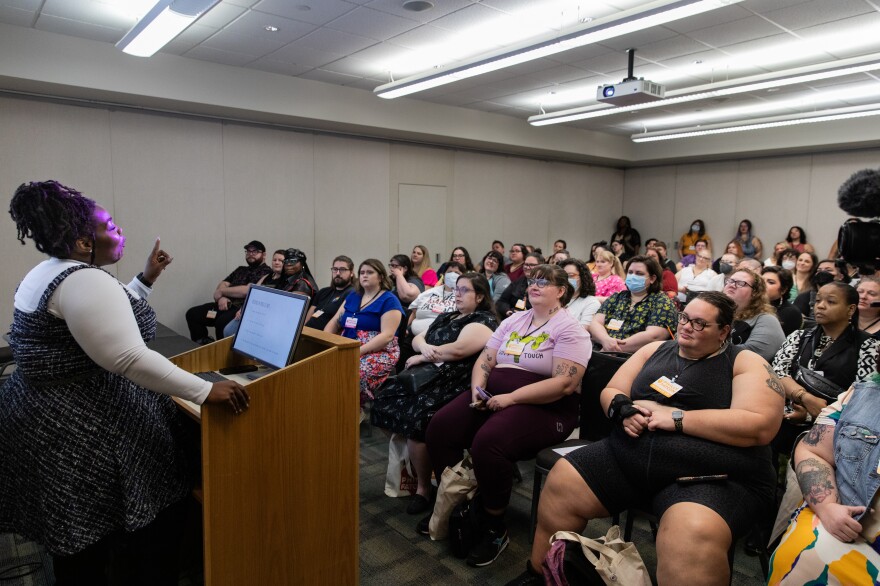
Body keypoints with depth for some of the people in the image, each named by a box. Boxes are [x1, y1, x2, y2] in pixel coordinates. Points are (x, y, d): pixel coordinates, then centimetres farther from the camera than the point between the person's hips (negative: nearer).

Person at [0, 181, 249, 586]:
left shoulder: (48, 273, 12)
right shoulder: (85, 280, -22)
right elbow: (129, 358, -30)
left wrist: (146, 279, 17)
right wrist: (205, 392, -29)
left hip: (47, 418, 11)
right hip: (82, 430, -11)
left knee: (81, 541, 24)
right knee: (144, 523, 5)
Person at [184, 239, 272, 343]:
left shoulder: (266, 272, -1)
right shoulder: (241, 269, 24)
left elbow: (247, 290, -14)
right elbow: (222, 284, 14)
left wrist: (222, 291, -3)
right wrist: (221, 297, -10)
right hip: (226, 304, 8)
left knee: (222, 322, -37)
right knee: (192, 313, -5)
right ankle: (203, 345, 5)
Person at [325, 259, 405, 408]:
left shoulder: (389, 300, -2)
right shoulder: (352, 296, 18)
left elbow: (387, 335, -13)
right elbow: (334, 322, 18)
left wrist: (359, 351, -22)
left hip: (379, 352, -6)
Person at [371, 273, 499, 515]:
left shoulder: (484, 321, -2)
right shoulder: (445, 317, 25)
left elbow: (458, 350, -17)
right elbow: (417, 339, 19)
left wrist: (423, 356, -6)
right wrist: (425, 347, -5)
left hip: (456, 383, -8)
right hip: (428, 373, 8)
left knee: (415, 415, -29)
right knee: (385, 398, -14)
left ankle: (424, 488, -12)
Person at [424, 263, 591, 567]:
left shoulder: (569, 329, -6)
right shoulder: (513, 321, 16)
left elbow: (565, 383, -18)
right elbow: (485, 360, 14)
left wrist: (511, 398, -20)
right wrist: (477, 389, -7)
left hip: (543, 407, -7)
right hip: (494, 395, 7)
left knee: (488, 442, -33)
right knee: (439, 428, -13)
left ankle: (494, 527, -9)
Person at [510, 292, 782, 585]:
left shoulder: (746, 362, 1)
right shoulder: (655, 350, 15)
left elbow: (760, 426, -14)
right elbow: (610, 392, 18)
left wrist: (676, 417, -17)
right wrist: (624, 408, -7)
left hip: (711, 476, -5)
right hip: (627, 457, 5)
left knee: (692, 537, -37)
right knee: (561, 482, -6)